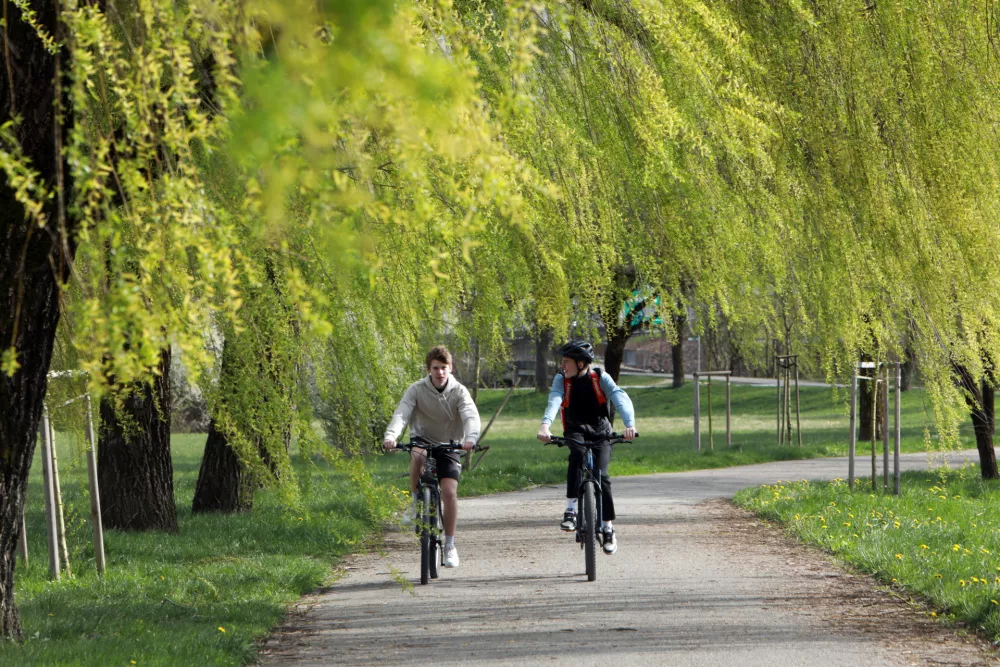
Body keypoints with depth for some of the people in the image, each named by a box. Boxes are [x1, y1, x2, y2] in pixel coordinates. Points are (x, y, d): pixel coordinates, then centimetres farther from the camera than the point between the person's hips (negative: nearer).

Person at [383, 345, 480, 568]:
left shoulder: (458, 391, -11)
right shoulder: (417, 390, -11)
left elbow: (471, 416, -26)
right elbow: (401, 414, -24)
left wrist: (470, 437, -48)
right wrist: (390, 435, -45)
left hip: (449, 447, 0)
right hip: (423, 441, 0)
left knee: (449, 492, -16)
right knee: (417, 456, -38)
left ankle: (450, 546, -2)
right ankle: (417, 504, -17)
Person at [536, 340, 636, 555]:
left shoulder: (600, 378, -14)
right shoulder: (561, 379, -11)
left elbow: (621, 398, -28)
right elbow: (554, 400, -30)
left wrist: (629, 424, -48)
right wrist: (545, 424, -50)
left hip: (600, 433, 0)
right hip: (575, 431, 0)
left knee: (601, 475, -17)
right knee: (577, 454, -34)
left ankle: (608, 528, -3)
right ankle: (571, 509, -29)